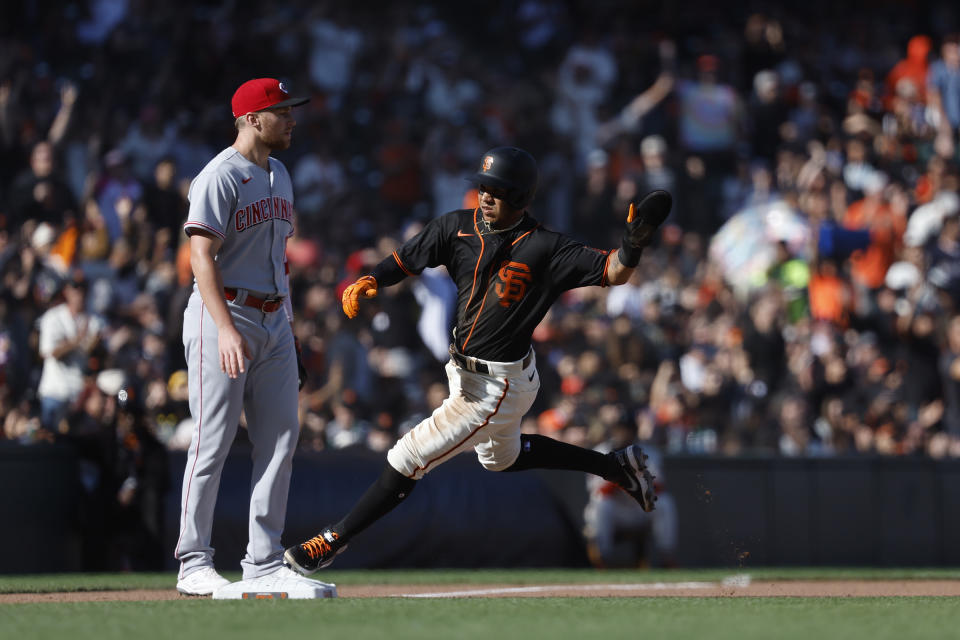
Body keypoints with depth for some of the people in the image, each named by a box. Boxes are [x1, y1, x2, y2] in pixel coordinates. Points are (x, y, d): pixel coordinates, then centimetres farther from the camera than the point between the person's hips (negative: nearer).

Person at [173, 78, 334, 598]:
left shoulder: (279, 175, 15)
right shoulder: (220, 177, -11)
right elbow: (202, 257, -19)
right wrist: (226, 329, -29)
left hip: (274, 321, 8)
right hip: (222, 316, -8)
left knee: (281, 439, 3)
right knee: (213, 441, -5)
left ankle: (264, 565, 5)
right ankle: (194, 563, 2)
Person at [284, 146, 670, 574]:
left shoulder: (542, 249, -22)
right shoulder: (459, 227, -6)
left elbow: (612, 273, -24)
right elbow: (406, 260, -4)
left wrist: (630, 249, -46)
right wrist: (369, 281, -24)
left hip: (501, 386, -8)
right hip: (465, 373, 8)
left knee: (407, 461, -7)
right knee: (502, 457, 32)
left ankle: (334, 540, 7)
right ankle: (618, 465, 43)